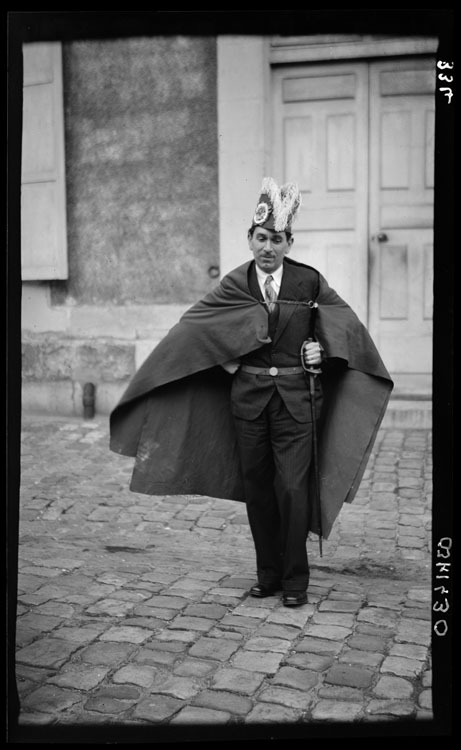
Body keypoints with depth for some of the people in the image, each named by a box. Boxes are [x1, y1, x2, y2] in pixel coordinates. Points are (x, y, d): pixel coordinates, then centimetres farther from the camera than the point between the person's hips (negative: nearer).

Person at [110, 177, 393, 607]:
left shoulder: (309, 281, 0)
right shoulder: (234, 285, 1)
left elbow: (345, 324, 10)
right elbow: (192, 327, 3)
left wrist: (323, 348, -5)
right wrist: (223, 359, -5)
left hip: (296, 398, -2)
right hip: (248, 397, 2)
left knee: (293, 488, -5)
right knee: (256, 488, 8)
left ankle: (295, 580, 10)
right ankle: (268, 574, 23)